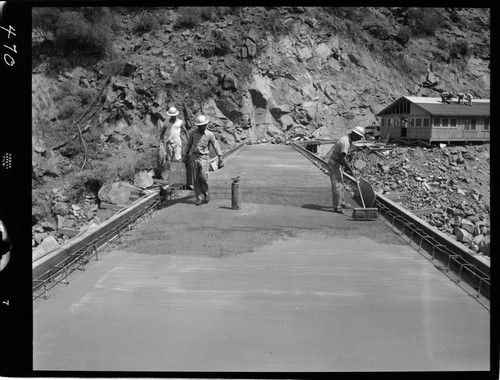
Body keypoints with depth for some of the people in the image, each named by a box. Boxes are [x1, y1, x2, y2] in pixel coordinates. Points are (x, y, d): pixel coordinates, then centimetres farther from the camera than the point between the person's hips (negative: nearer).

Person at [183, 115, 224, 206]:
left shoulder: (210, 134, -2)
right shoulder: (193, 133, 5)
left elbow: (216, 146, 1)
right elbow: (189, 144, 18)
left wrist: (220, 159, -2)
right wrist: (186, 156, 24)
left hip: (204, 157, -3)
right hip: (194, 157, 3)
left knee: (203, 176, -14)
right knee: (196, 179, -1)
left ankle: (206, 195, 8)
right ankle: (200, 198, 3)